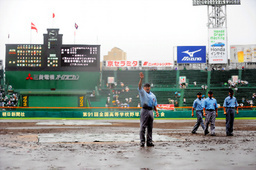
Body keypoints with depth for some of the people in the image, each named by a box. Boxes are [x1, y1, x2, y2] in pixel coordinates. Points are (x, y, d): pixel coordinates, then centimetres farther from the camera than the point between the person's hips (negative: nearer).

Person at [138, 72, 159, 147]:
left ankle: (149, 141, 13)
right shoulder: (142, 92, 3)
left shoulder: (153, 95, 19)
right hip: (144, 110, -6)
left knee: (150, 127, 8)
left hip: (151, 111, 6)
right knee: (143, 127, -7)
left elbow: (154, 104, 23)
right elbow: (139, 86, -16)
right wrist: (141, 79, -30)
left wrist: (156, 111, 10)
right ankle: (142, 142, -5)